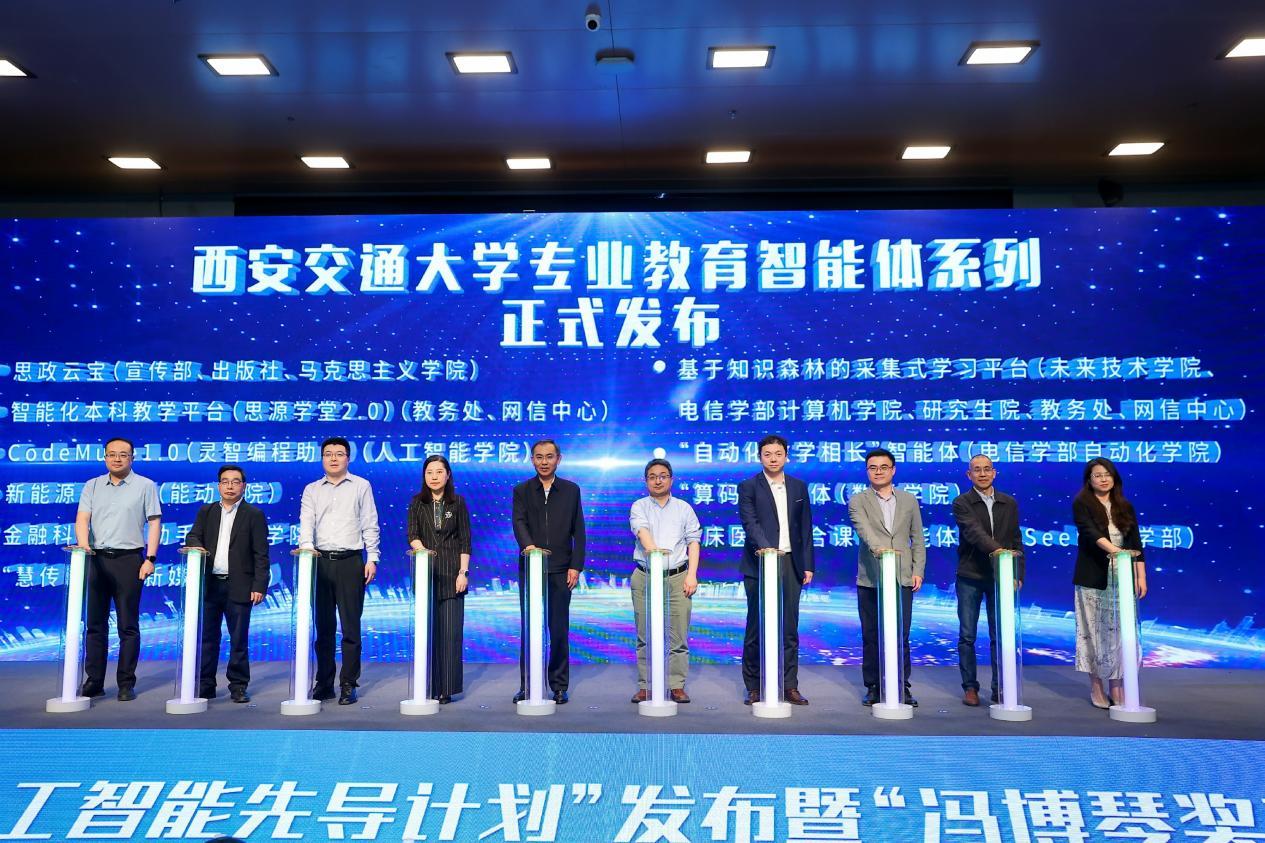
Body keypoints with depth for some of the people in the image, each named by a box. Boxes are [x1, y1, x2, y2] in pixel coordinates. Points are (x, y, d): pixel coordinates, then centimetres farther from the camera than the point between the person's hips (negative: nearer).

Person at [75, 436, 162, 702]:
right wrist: (83, 543, -17)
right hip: (96, 559, 3)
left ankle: (126, 684, 6)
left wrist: (150, 558, -9)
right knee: (94, 623, 7)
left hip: (129, 560, -3)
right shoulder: (92, 486, 12)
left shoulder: (145, 486, 4)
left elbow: (154, 523, 0)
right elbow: (82, 518, 2)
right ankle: (94, 682, 15)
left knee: (128, 625, 0)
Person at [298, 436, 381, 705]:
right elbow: (306, 523, 0)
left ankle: (349, 685, 5)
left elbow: (370, 525, 4)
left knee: (351, 627, -1)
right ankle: (324, 683, 16)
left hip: (351, 562, -2)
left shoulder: (361, 486, 6)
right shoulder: (311, 490, 12)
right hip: (320, 562, 2)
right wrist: (306, 547, -19)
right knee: (323, 626, 7)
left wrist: (372, 559, -3)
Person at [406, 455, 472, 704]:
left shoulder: (458, 502, 5)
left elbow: (465, 541, 3)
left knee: (450, 630, -3)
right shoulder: (417, 503, 7)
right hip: (426, 571, 1)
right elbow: (412, 535, -1)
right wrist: (422, 549, -23)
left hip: (451, 572, -1)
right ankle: (428, 687, 9)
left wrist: (463, 573, -5)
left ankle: (447, 688, 3)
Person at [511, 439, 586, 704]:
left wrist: (576, 566, -3)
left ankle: (559, 686, 12)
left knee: (559, 630, 3)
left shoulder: (571, 490, 9)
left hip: (560, 570, 0)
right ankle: (527, 685, 11)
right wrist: (528, 544, -28)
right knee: (529, 628, 3)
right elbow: (519, 522, -8)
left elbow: (579, 531, 6)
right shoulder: (522, 490, 8)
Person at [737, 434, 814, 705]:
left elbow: (805, 528, 12)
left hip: (790, 564, 3)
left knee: (789, 628, 6)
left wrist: (807, 565, 6)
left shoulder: (799, 487, 12)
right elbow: (750, 522, -14)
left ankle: (790, 687, 13)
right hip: (759, 564, -3)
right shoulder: (748, 487, 0)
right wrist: (765, 547, -31)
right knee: (756, 628, 2)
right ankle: (754, 688, 11)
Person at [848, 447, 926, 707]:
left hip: (902, 578, 1)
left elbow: (917, 539, 12)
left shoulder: (909, 500, 12)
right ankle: (873, 687, 14)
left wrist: (918, 571, 3)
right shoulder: (858, 501, 2)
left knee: (901, 636, 1)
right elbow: (864, 530, -16)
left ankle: (903, 688, 12)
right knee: (871, 636, 4)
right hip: (870, 579, -1)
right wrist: (879, 548, -34)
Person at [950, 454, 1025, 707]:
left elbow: (1016, 541, 11)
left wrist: (1018, 573, 2)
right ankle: (970, 687, 14)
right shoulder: (962, 503, -3)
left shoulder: (1009, 503, 10)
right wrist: (996, 549, -35)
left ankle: (1000, 688, 13)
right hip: (970, 577, -2)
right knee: (967, 635, 4)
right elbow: (973, 532, -20)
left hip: (1000, 576, 2)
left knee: (1000, 635, 4)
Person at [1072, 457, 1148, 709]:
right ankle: (1096, 687, 11)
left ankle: (1117, 687, 7)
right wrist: (1114, 550, -32)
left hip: (1121, 578, 3)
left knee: (1119, 631, 1)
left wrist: (1141, 575, 1)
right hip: (1093, 578, -3)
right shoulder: (1081, 504, -1)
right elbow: (1090, 533, -17)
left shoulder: (1125, 507, 11)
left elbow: (1135, 543, 9)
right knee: (1094, 630, 2)